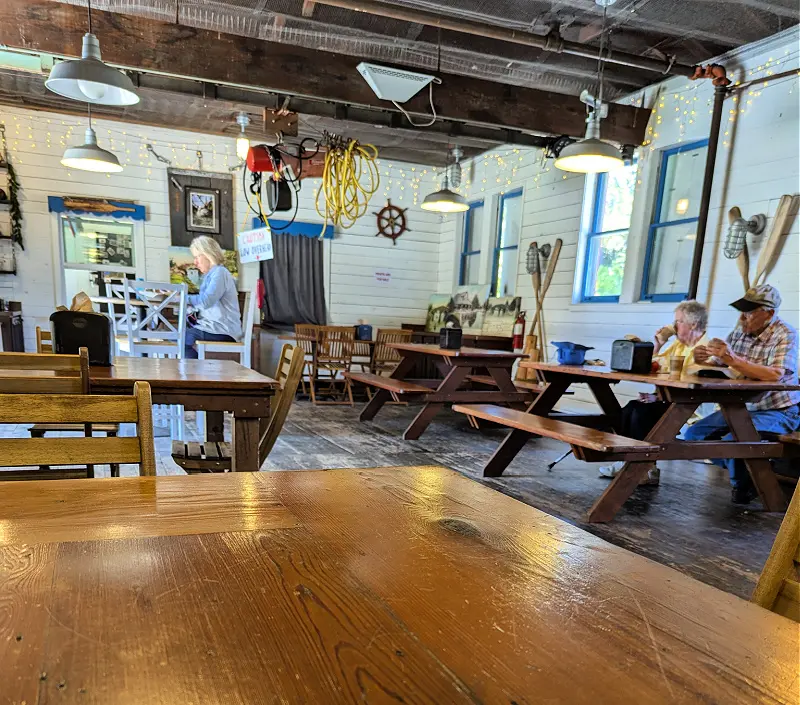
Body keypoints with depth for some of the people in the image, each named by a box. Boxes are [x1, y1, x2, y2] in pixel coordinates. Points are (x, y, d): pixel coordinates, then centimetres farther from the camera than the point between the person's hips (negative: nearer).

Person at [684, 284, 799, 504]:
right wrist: (702, 359, -13)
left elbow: (775, 375, -31)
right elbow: (718, 363, 11)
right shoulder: (740, 331, 3)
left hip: (778, 411, -7)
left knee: (731, 441, -29)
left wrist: (734, 360, -39)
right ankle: (743, 470, 12)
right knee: (694, 435, 0)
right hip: (743, 407, 7)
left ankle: (743, 486, 2)